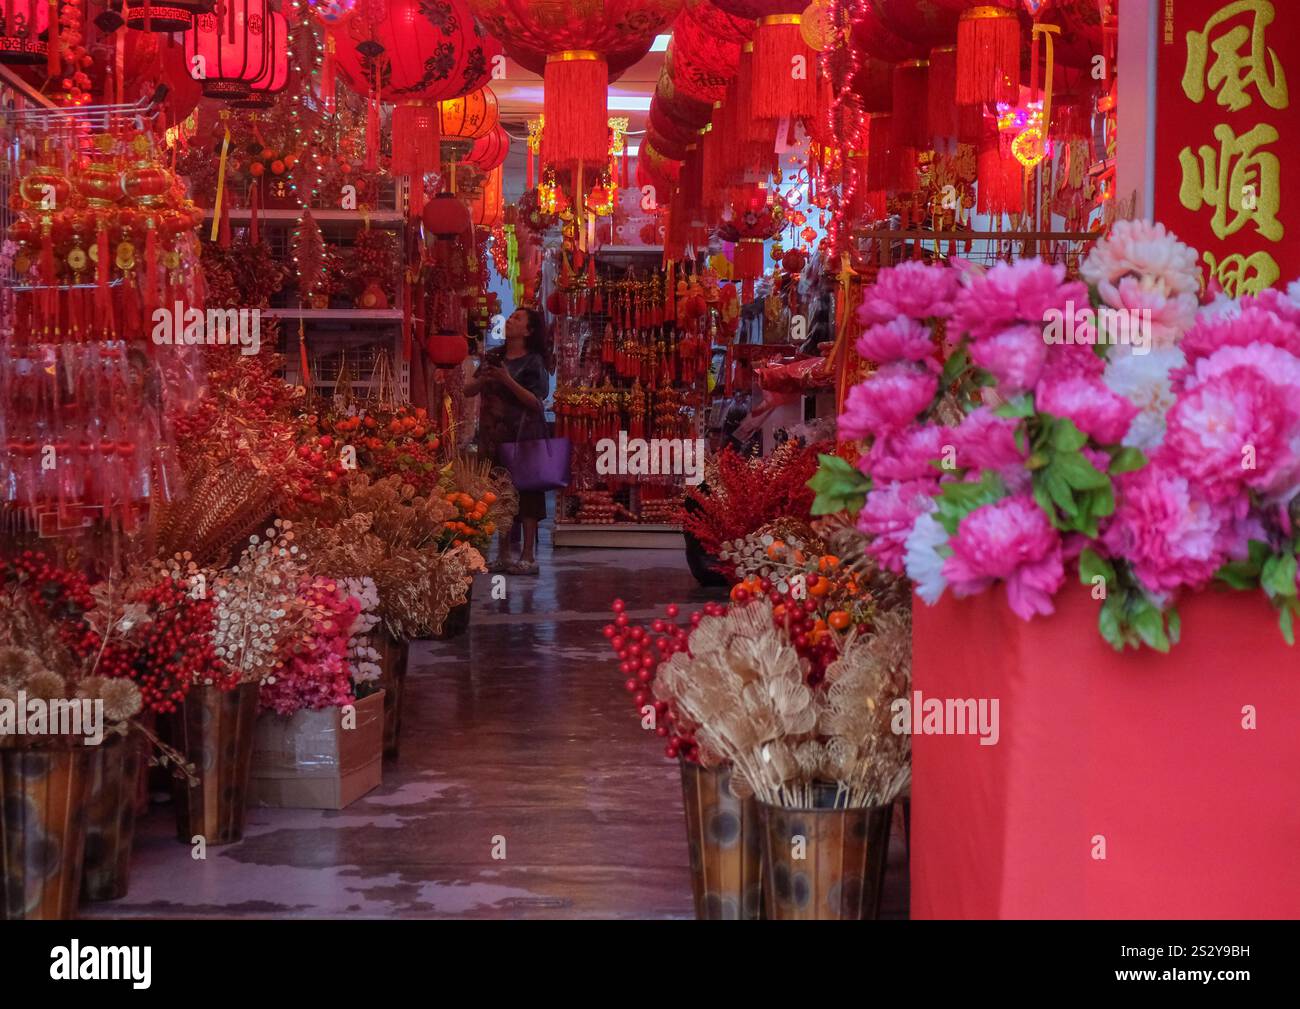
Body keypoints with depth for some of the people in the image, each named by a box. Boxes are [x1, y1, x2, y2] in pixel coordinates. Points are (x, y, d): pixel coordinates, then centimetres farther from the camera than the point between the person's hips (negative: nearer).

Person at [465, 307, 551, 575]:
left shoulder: (533, 361, -3)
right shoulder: (493, 357, 14)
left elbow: (535, 401, -11)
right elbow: (468, 390, 14)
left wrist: (508, 381, -19)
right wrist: (483, 379, -6)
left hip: (523, 435, -5)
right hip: (494, 435, 5)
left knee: (526, 492, -5)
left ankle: (528, 556, -3)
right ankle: (502, 556, 11)